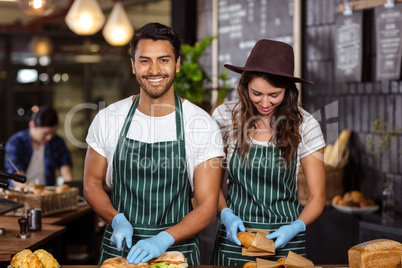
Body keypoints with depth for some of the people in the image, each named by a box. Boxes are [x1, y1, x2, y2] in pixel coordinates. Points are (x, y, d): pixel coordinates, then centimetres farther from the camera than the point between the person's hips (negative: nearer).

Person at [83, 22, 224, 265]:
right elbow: (92, 183, 9)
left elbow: (208, 208, -8)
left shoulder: (203, 125, -7)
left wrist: (163, 240, -22)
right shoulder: (108, 119, 0)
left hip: (178, 250, -1)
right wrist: (117, 220, -9)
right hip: (119, 246, 2)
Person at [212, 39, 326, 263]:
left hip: (285, 240, 0)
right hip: (234, 238, 1)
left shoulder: (306, 126, -8)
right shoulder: (225, 116, -6)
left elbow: (317, 198, -2)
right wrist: (226, 215, -13)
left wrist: (295, 227, -19)